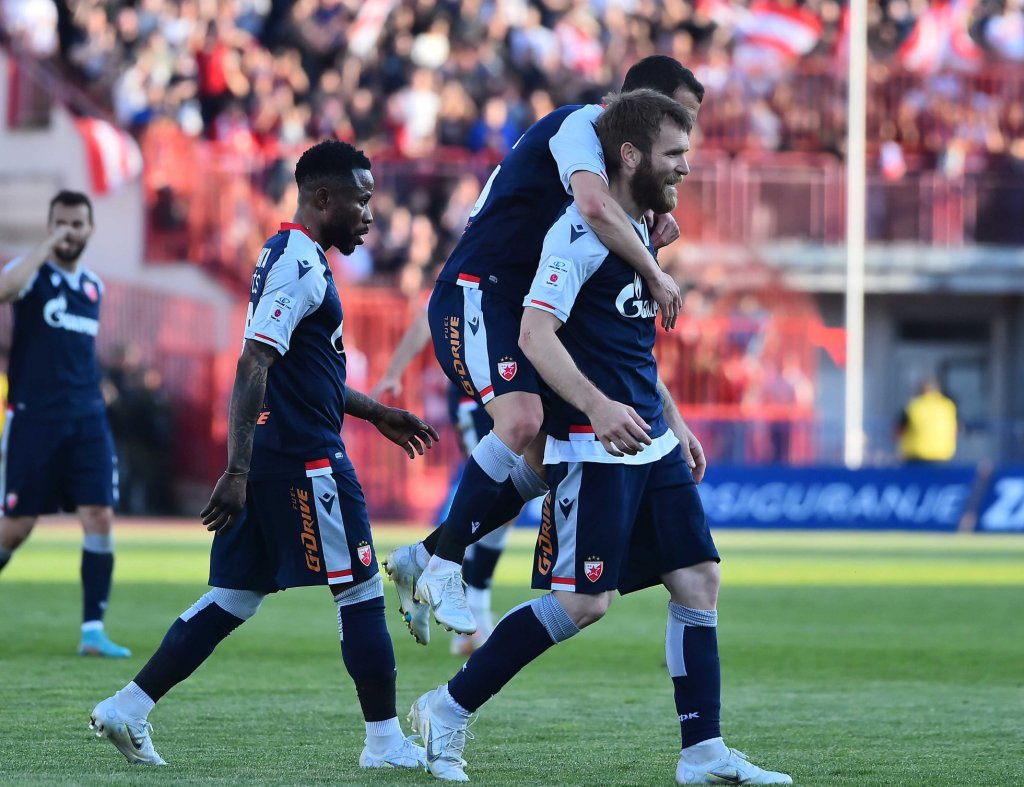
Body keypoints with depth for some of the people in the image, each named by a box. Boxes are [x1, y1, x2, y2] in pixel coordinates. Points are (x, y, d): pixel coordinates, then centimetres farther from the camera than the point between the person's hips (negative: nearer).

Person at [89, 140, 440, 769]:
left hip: (271, 459, 10)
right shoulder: (302, 264, -14)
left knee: (236, 598, 11)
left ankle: (128, 710, 9)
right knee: (361, 590, 0)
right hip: (305, 460, -10)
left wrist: (375, 413, 32)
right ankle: (386, 742, 6)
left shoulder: (288, 256, 18)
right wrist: (238, 471, -28)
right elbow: (253, 368, -22)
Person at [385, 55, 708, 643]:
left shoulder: (606, 144, 20)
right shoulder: (580, 125, -10)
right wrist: (656, 274, -22)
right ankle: (443, 571, -20)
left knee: (549, 457, 4)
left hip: (517, 309, 10)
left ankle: (420, 560, 13)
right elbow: (595, 207, -31)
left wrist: (650, 237, 3)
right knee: (521, 420, -29)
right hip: (474, 295, -10)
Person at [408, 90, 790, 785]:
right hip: (592, 446, -9)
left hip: (650, 443, 9)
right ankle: (449, 710, 2)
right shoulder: (583, 232, -13)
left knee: (699, 579, 3)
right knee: (583, 602, -10)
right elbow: (536, 333, -22)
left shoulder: (640, 232, 16)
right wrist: (597, 405, -34)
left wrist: (673, 419, 27)